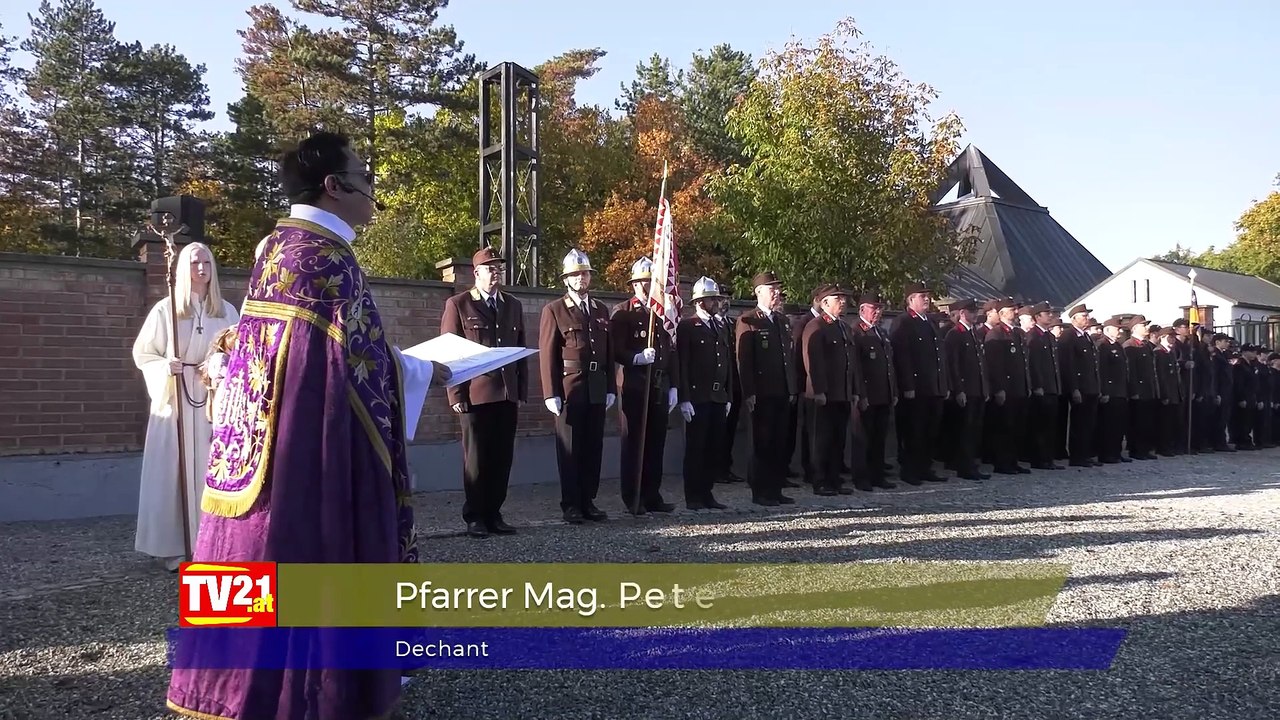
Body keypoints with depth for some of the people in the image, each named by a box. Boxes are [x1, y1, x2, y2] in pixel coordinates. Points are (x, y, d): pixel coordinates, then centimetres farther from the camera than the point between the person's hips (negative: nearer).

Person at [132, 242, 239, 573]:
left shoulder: (227, 312, 7)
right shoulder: (165, 310, 0)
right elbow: (141, 353, 2)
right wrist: (165, 366, -16)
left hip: (215, 403, 2)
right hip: (175, 402, -2)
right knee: (174, 473, -2)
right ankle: (173, 547, 4)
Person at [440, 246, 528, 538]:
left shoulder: (513, 305, 15)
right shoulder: (457, 304, 1)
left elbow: (521, 350, 15)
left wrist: (522, 391, 8)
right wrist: (456, 395, -8)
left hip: (507, 394, 4)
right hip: (475, 394, -4)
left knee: (502, 459, 5)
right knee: (477, 459, 2)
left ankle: (493, 514, 14)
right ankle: (475, 517, 12)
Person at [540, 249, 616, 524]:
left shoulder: (601, 310, 15)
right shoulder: (554, 310, 0)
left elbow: (609, 352, 15)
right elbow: (548, 355, -5)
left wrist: (611, 388, 8)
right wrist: (551, 393, -11)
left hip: (597, 390, 5)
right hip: (569, 388, -5)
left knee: (593, 448, 7)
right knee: (570, 449, 1)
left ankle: (588, 502, 16)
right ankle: (571, 505, 8)